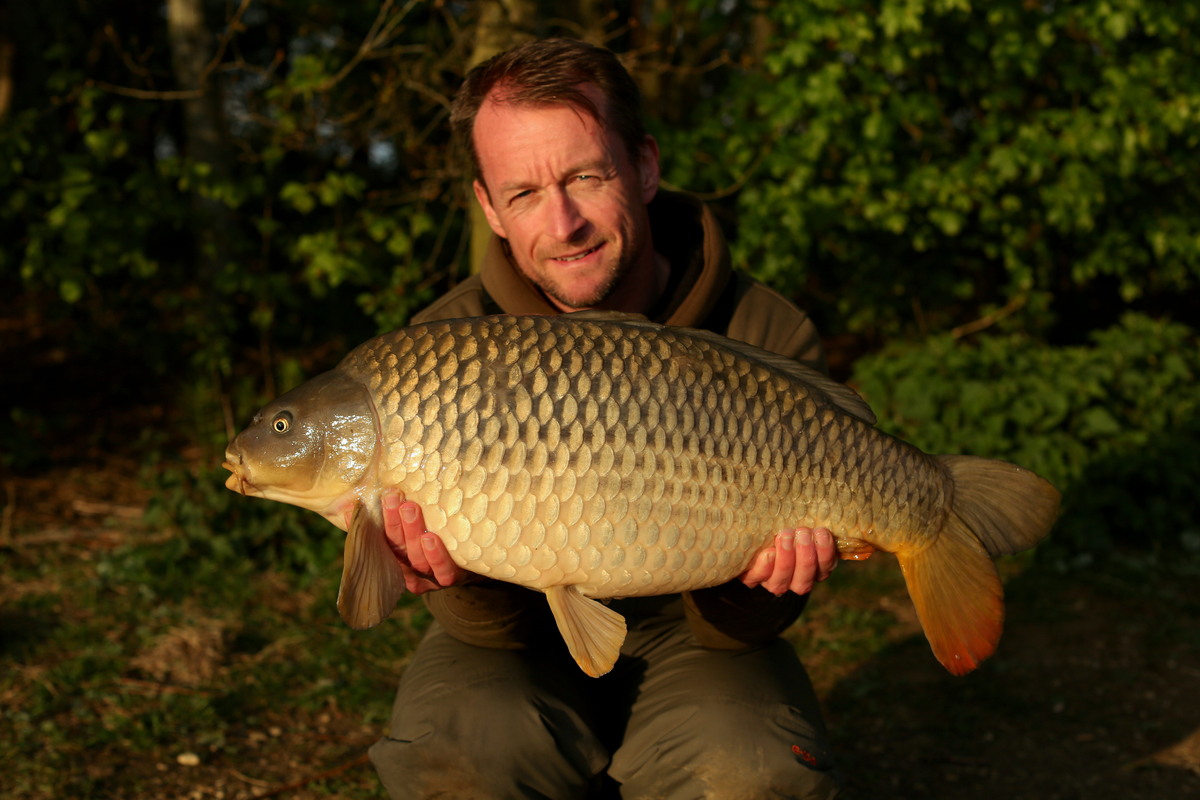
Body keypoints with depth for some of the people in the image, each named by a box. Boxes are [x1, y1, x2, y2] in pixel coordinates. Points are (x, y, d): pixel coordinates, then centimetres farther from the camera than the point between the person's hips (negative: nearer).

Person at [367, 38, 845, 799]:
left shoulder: (768, 339, -16)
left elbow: (730, 629, -12)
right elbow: (501, 625, -15)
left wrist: (743, 588, -36)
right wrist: (464, 576, -37)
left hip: (681, 629, 0)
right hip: (525, 631, 1)